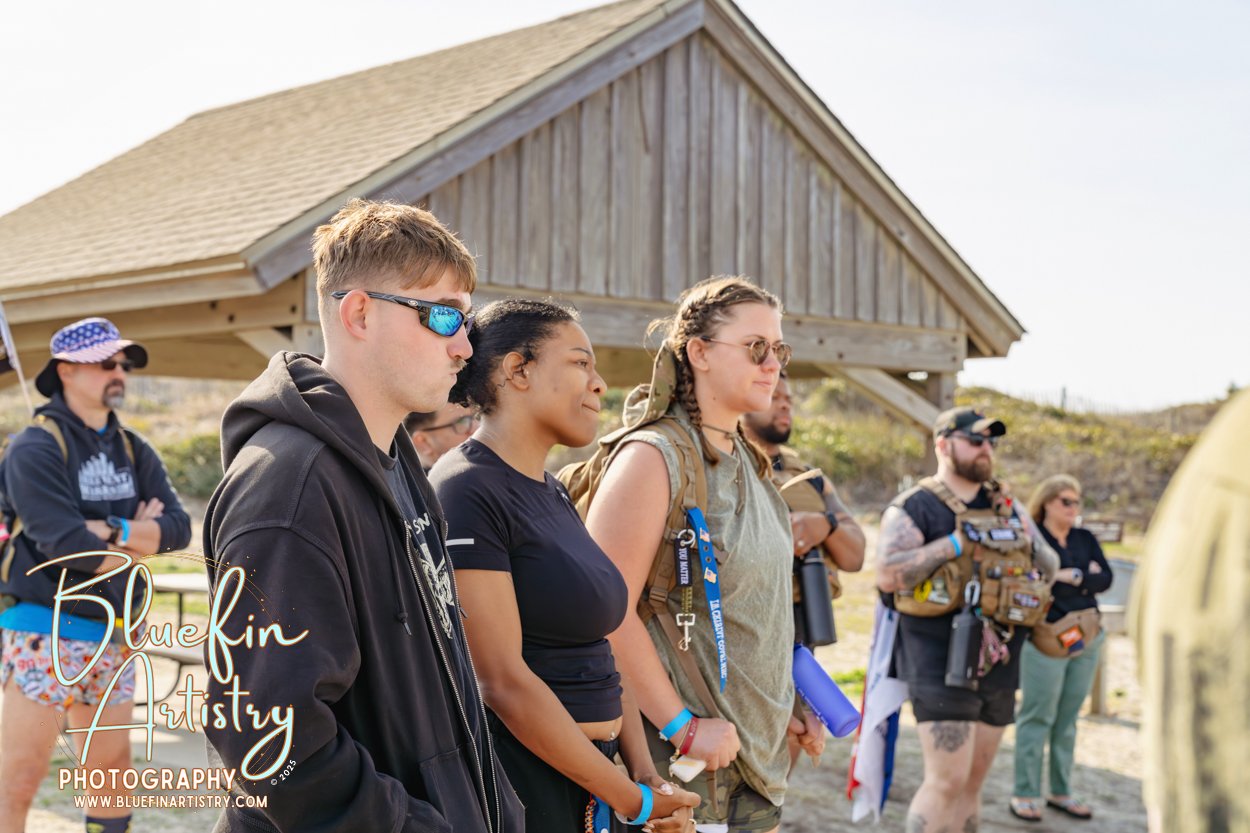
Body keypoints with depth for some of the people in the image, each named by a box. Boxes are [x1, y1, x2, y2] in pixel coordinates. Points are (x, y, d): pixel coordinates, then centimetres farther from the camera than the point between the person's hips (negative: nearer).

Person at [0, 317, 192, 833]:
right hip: (45, 630, -7)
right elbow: (67, 545, -22)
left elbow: (179, 527, -2)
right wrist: (140, 542, -8)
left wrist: (113, 531, -17)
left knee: (112, 765, 16)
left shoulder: (134, 451, 9)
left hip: (112, 635, 7)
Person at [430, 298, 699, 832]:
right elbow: (503, 681, -20)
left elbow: (599, 649, 12)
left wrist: (646, 772, -1)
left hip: (588, 773, 8)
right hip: (516, 787, -8)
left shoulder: (555, 493, 12)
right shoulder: (467, 491, -15)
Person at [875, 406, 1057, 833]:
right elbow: (888, 575, -19)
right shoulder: (914, 507, -5)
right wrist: (954, 544, -22)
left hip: (998, 666, 7)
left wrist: (1030, 545, -3)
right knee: (947, 781, -12)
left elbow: (1050, 569, 18)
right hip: (942, 666, -6)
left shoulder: (1005, 506, 15)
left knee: (972, 783, 10)